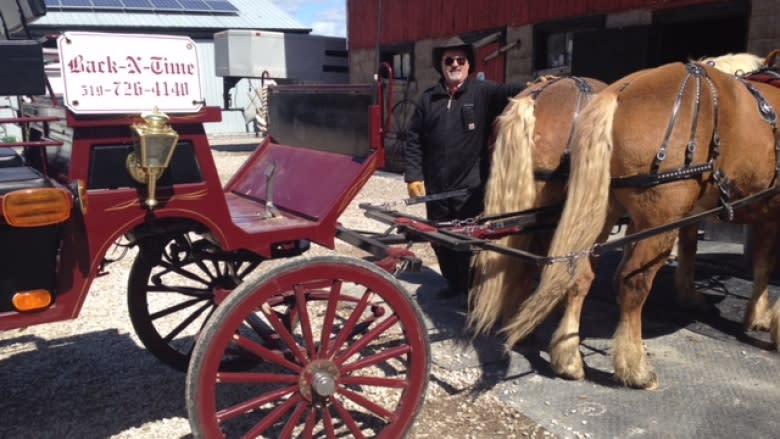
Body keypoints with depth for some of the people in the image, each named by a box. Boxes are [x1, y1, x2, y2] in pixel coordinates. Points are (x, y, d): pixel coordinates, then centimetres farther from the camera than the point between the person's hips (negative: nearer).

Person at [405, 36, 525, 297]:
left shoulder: (483, 93, 0)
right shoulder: (427, 99, 8)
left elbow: (511, 93, -17)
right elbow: (414, 141, 6)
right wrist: (413, 176, -2)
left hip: (471, 185, -4)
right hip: (436, 186, 4)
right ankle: (454, 282, 36)